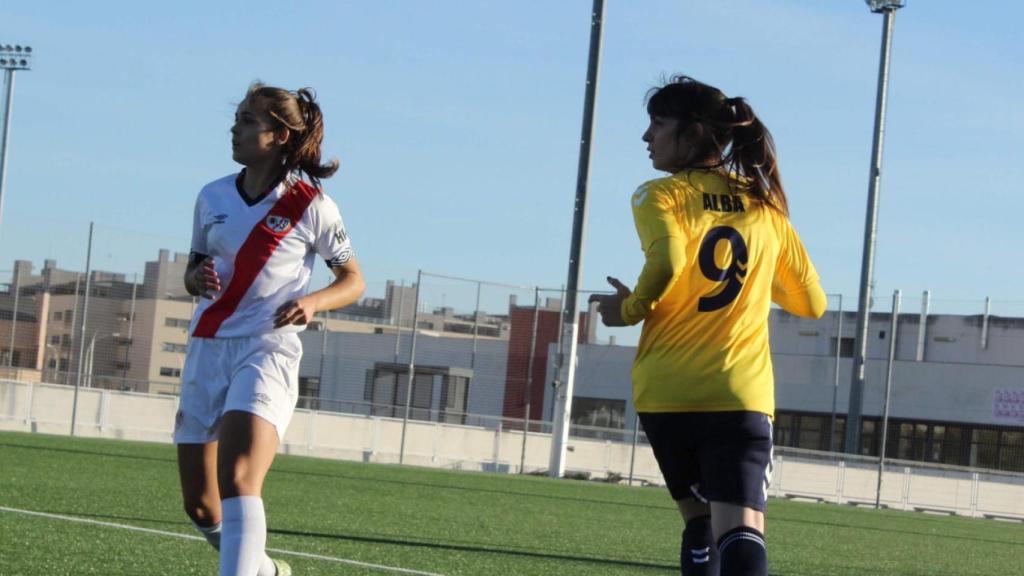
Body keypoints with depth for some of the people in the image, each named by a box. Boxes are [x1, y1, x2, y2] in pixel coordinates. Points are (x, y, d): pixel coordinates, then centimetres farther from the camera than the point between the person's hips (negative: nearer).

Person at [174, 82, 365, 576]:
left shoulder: (310, 206, -4)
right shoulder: (213, 197, 9)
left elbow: (353, 281, 5)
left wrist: (313, 302, -16)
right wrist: (197, 279, -5)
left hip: (268, 353, -5)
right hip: (207, 348, 5)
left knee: (237, 480, -27)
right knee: (200, 506, 8)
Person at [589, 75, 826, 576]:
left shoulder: (660, 196, 1)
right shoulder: (765, 205, 14)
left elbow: (667, 264, -20)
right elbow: (811, 302, 18)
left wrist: (630, 309, -2)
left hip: (667, 392, -1)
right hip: (742, 393, 1)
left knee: (698, 521, 18)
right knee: (740, 528, -14)